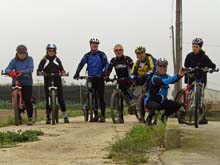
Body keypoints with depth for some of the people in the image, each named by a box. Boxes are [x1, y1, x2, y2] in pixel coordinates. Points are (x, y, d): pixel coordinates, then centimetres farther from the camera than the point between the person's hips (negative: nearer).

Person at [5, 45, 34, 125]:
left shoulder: (29, 59, 1)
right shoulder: (14, 60, 4)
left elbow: (30, 69, -16)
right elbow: (7, 69, -9)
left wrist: (22, 72, -34)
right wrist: (10, 72, -34)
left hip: (27, 83, -2)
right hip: (16, 82, 2)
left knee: (27, 100, -9)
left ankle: (30, 118, -1)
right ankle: (18, 117, 14)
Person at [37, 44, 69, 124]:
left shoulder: (57, 60, 12)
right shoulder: (44, 60, 6)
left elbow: (61, 68, 3)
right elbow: (39, 69, -4)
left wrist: (63, 72, -19)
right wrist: (39, 72, -27)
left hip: (57, 80, 1)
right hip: (48, 81, -1)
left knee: (60, 98, -5)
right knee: (48, 99, -2)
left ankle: (65, 116, -1)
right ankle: (48, 117, 6)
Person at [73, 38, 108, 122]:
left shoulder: (102, 54, -1)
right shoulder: (87, 55, 5)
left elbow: (106, 64, -10)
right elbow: (81, 64, -5)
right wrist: (77, 74, -20)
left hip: (100, 78, -2)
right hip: (91, 78, 3)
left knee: (101, 97, -5)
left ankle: (103, 116, 1)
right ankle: (96, 115, 11)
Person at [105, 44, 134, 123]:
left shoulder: (127, 59, -7)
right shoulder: (113, 60, 3)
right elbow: (109, 69, -5)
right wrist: (106, 76, -22)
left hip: (128, 80, -4)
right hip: (119, 80, 4)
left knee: (122, 83, -37)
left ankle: (131, 98, -22)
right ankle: (120, 117, -2)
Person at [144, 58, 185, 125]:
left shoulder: (166, 77, 3)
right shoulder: (155, 78, -21)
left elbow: (172, 81, -17)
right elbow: (163, 82, -41)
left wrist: (180, 75, -38)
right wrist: (177, 75, -49)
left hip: (162, 101, 7)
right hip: (150, 101, -7)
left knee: (177, 105, -8)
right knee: (157, 106, -39)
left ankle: (163, 117, 14)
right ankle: (148, 119, -9)